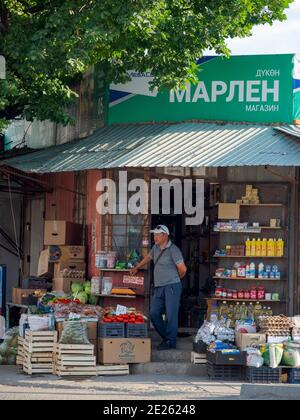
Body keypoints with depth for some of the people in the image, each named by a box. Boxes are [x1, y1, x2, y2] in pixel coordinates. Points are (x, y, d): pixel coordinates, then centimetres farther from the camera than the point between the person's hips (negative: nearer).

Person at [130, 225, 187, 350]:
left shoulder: (173, 249, -12)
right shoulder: (156, 248, 13)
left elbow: (182, 269, -12)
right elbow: (148, 257, 35)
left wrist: (175, 278, 5)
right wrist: (136, 268, 42)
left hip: (171, 286, -8)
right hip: (159, 287, 8)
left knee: (171, 315, -6)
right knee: (154, 313, 7)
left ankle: (171, 341, 0)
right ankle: (166, 337, 21)